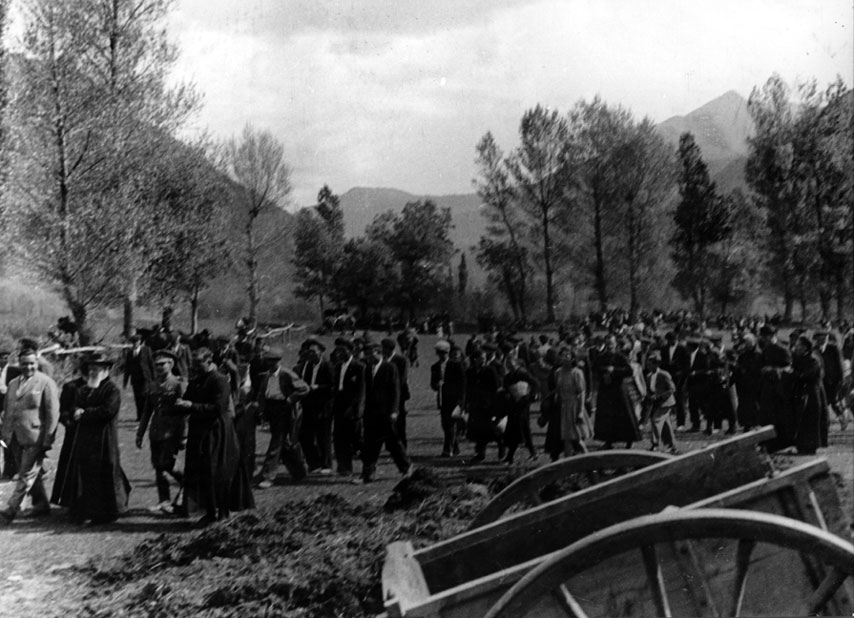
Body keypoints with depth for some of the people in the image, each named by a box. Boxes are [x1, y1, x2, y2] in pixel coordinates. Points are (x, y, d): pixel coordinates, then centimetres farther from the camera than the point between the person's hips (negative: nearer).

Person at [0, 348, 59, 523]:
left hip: (35, 438, -6)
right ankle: (41, 505, 25)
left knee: (27, 475, -6)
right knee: (33, 474, 13)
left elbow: (53, 413, -9)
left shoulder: (46, 383, -6)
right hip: (16, 439, 6)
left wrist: (47, 440, -13)